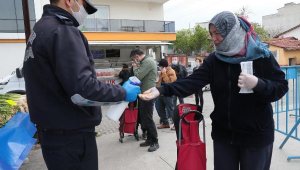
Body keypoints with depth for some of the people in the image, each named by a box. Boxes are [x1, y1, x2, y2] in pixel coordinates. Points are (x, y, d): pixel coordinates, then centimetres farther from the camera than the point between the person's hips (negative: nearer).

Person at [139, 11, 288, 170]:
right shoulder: (214, 59, -3)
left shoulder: (261, 55, -10)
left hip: (256, 134, -2)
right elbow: (192, 82, -14)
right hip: (223, 133, 3)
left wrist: (258, 84, -28)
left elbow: (281, 87, -8)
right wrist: (162, 90, -27)